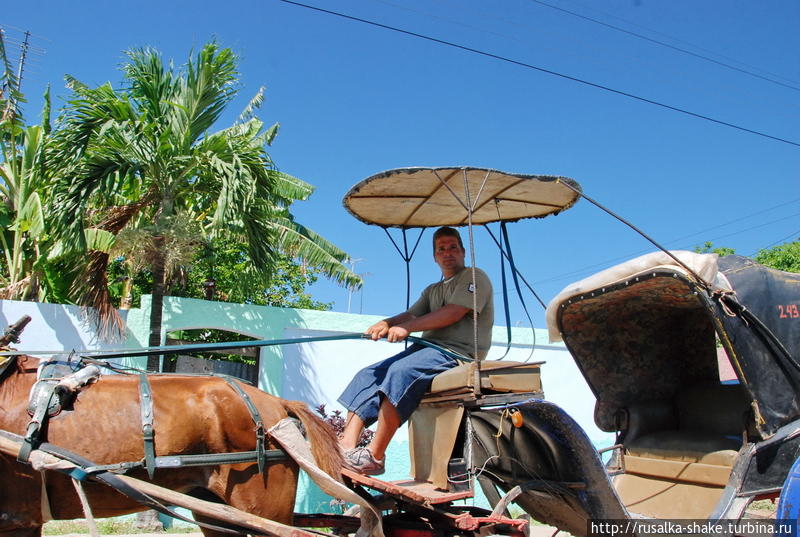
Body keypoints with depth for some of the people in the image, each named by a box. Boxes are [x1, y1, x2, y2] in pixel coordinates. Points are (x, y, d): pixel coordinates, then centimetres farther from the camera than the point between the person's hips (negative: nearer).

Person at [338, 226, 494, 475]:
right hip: (427, 347, 9)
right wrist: (387, 323, -8)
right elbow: (410, 314, 15)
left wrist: (407, 328, -15)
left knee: (401, 371, -33)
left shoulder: (475, 277, 4)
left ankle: (374, 457, -31)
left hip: (458, 352, -9)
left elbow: (454, 313, -12)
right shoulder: (432, 290, 29)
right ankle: (346, 446, -17)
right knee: (367, 375, -6)